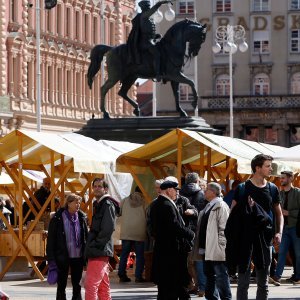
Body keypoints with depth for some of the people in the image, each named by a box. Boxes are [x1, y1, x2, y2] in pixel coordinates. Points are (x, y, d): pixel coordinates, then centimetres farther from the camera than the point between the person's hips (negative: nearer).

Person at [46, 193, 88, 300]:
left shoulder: (82, 217, 2)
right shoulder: (57, 218, -8)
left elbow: (86, 237, 9)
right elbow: (51, 239, -7)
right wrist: (51, 259, -11)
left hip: (78, 256, 3)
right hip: (63, 257, -3)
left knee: (77, 285, 10)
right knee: (61, 285, 6)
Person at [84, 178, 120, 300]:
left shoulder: (107, 205, -9)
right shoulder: (98, 204, 20)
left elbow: (108, 229, -19)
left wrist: (95, 245, -17)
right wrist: (90, 246, 14)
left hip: (100, 252, -10)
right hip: (99, 252, 10)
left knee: (90, 284, -14)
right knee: (103, 285, 12)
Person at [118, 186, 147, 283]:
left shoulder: (125, 200, 5)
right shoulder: (144, 202, -3)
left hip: (126, 232, 3)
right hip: (140, 233, -3)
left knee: (124, 254, 9)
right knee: (140, 255, 3)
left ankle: (122, 275, 7)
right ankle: (138, 276, -1)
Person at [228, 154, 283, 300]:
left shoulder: (272, 189, 9)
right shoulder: (242, 188, -2)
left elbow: (279, 213, 15)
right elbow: (233, 213, 0)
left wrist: (279, 232, 2)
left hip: (265, 238, 4)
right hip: (245, 239, -4)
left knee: (263, 283, 8)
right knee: (243, 282, -1)